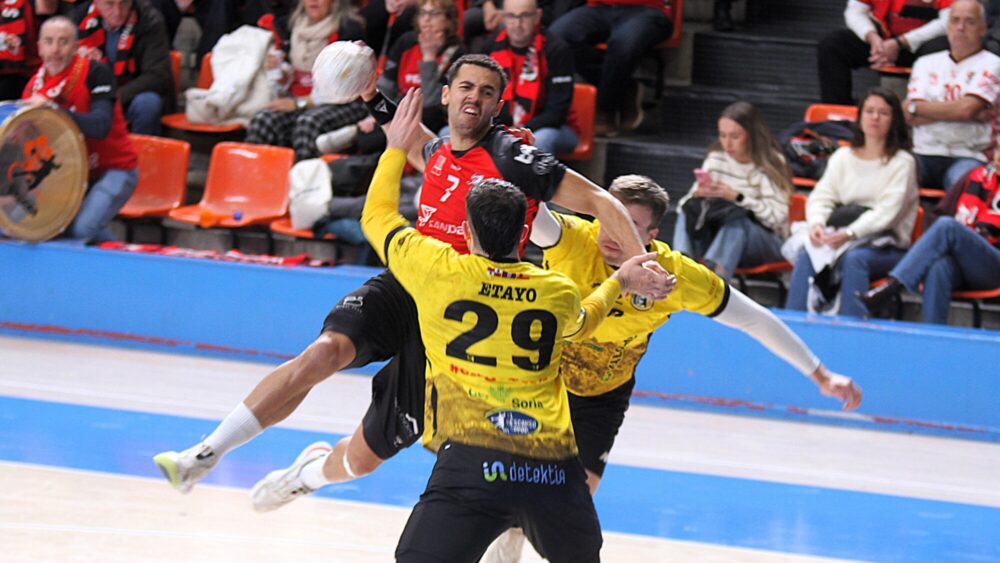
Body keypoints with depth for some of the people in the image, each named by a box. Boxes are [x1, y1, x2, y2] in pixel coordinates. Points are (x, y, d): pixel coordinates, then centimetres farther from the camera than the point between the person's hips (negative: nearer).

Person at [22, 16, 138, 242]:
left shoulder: (95, 73, -16)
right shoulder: (35, 85, 1)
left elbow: (101, 126, -29)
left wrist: (53, 110, -36)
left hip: (113, 170, -6)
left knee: (82, 229, -26)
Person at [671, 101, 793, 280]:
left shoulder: (770, 165, -9)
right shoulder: (716, 159, 6)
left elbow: (777, 217, -20)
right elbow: (685, 203, 4)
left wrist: (737, 197, -29)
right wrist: (698, 194, -20)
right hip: (720, 232, 5)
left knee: (736, 220, -37)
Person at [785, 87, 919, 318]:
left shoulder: (902, 162, 1)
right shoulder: (843, 157, 16)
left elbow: (888, 212, -12)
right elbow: (820, 197, 7)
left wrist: (849, 234, -27)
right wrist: (817, 224, -17)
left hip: (887, 246, -4)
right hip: (841, 236, 4)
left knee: (854, 258, -36)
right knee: (806, 255, -27)